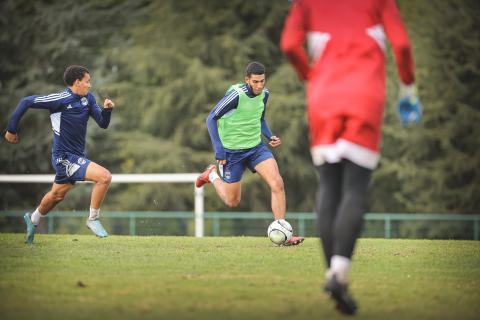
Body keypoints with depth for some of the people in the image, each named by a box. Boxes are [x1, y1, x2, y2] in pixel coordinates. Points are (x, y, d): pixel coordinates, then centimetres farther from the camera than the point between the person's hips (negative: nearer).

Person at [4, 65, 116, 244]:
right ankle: (93, 219, -6)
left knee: (57, 195, 26)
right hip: (64, 157, -8)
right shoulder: (60, 99, -16)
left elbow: (103, 124, 8)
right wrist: (11, 130, -8)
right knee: (104, 177, -20)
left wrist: (107, 109, -13)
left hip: (76, 156, 8)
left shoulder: (88, 99, 6)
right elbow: (26, 102, -12)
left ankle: (33, 219, 49)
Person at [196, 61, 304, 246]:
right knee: (232, 202, 7)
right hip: (232, 151, -5)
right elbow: (211, 118, -14)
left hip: (256, 147, 5)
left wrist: (270, 137, -1)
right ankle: (212, 175, 38)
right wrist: (218, 149, -19)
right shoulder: (236, 94, -21)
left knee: (277, 183, -17)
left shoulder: (264, 94, -2)